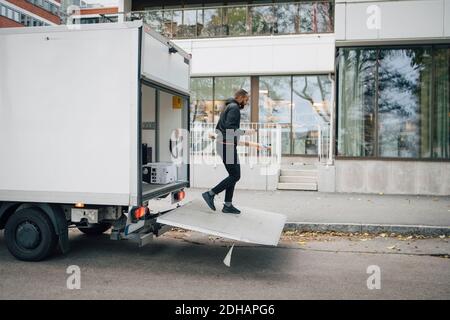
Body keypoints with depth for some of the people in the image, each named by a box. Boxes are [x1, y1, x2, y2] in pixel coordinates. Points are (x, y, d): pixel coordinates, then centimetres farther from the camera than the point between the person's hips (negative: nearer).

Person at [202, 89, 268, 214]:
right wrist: (245, 132, -12)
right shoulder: (234, 108, -11)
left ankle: (228, 205, 11)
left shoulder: (227, 108, 20)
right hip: (227, 146, -10)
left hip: (223, 144, 10)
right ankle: (210, 194, -3)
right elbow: (230, 128, -24)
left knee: (233, 175, 10)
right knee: (235, 176, -5)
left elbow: (217, 129, 22)